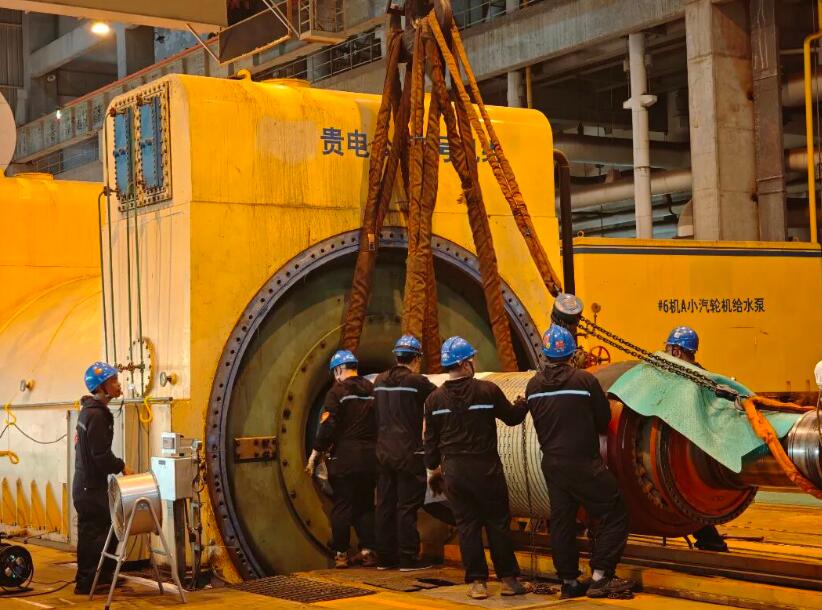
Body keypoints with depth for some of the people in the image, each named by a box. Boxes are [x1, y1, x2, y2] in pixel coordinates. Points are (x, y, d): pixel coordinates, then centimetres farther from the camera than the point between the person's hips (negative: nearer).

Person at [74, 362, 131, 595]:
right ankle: (85, 582, 5)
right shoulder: (96, 415, -19)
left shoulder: (90, 411, 14)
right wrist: (121, 467, -9)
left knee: (108, 528, 15)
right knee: (92, 533, -2)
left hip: (89, 483, 10)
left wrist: (118, 465, 12)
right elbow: (101, 456, -22)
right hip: (91, 486, -10)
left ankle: (103, 575, 24)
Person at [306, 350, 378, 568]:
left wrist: (315, 453, -5)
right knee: (365, 505, 13)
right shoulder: (371, 390, 9)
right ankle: (367, 551, 11)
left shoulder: (337, 391, -8)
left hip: (344, 457, -5)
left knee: (342, 506, 1)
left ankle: (341, 554, 3)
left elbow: (327, 426, -12)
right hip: (369, 457, 5)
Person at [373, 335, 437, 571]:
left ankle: (385, 556, 14)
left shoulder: (380, 381, 8)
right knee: (407, 505, -2)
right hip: (408, 453, -6)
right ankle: (408, 558, 1)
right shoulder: (417, 382, -11)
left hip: (383, 452, 6)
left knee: (385, 504, 10)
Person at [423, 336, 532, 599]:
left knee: (467, 525, 7)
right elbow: (512, 417, 4)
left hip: (453, 470, 3)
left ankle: (477, 582, 7)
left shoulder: (435, 399, 1)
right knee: (498, 523, 6)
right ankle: (509, 579, 11)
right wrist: (525, 402, 23)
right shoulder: (487, 390, -9)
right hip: (485, 467, -3)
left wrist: (432, 468, 19)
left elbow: (430, 439, 7)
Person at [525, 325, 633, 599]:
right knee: (613, 514, 3)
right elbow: (604, 419, -3)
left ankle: (569, 581, 17)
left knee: (561, 520, 12)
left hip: (552, 462, 6)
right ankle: (600, 577, -2)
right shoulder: (584, 380, -12)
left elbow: (539, 423, 9)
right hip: (583, 462, -6)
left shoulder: (533, 386, 1)